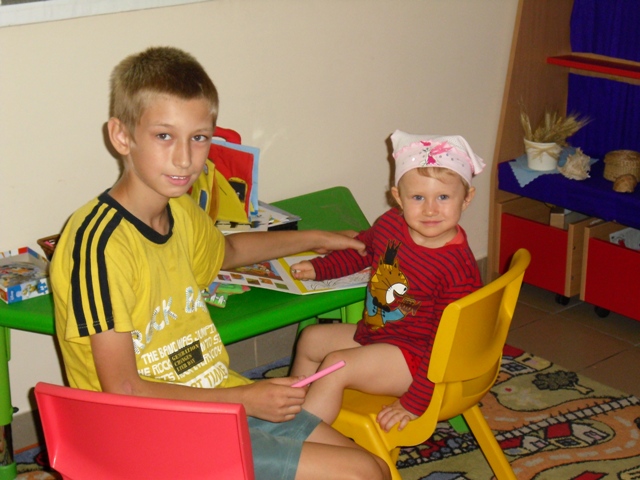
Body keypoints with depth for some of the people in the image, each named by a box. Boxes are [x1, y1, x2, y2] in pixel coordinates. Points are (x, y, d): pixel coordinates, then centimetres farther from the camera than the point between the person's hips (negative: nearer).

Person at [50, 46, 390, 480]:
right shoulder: (101, 243, -22)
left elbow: (227, 251, 31)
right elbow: (123, 392, -22)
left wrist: (314, 239, 36)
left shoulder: (182, 211, 5)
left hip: (220, 397, 8)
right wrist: (243, 398, -18)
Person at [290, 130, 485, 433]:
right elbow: (359, 250, 18)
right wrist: (318, 268, 10)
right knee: (311, 339, 18)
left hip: (415, 356, -9)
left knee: (336, 366, -23)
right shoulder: (391, 224, -8)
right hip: (372, 334, 9)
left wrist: (415, 403, -26)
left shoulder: (458, 270, -28)